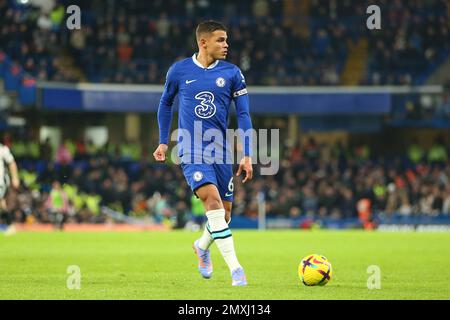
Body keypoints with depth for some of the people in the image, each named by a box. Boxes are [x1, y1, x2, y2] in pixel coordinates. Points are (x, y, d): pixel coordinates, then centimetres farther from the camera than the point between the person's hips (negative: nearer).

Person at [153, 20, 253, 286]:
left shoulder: (232, 73, 2)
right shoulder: (179, 71, 0)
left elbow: (243, 115, 2)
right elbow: (166, 103, 17)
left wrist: (247, 155, -4)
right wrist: (163, 141, 17)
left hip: (222, 149, 3)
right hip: (192, 150, -3)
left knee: (225, 210, 7)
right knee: (212, 198, -22)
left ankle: (203, 246, 41)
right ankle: (235, 268, -24)